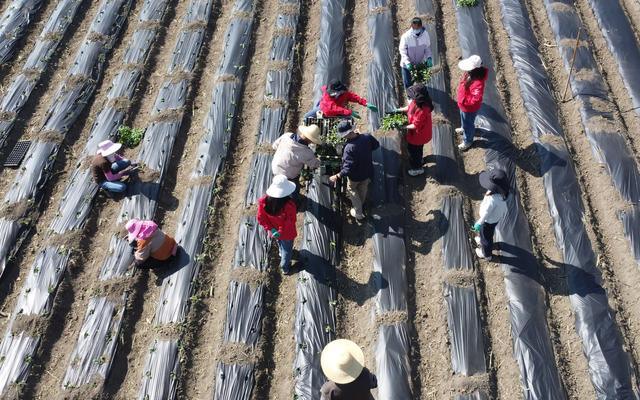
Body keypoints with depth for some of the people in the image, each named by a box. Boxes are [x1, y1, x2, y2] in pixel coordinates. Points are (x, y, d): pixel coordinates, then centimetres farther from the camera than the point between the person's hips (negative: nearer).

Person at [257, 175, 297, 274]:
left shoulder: (263, 201, -25)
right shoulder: (289, 205, -38)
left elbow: (261, 219, -15)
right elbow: (290, 222, -25)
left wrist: (271, 229, -11)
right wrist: (281, 231, -9)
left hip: (274, 232, 4)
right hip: (287, 234, -4)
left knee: (280, 244, 37)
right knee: (287, 250, 26)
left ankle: (282, 255, 67)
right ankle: (285, 268, 49)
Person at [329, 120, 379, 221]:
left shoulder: (349, 148, -39)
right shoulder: (367, 137, -23)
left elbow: (348, 168, -35)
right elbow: (376, 145, 0)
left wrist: (337, 176, -26)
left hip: (356, 175, -5)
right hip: (368, 171, 5)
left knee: (351, 189, 27)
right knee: (363, 189, 31)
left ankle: (358, 213, 34)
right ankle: (360, 206, 58)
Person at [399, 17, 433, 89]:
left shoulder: (425, 34, -18)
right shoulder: (406, 36, -28)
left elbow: (427, 47, -3)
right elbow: (403, 51, -20)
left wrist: (429, 58, -21)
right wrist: (407, 63, -35)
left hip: (420, 64, 3)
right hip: (407, 65, -3)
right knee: (408, 84, 11)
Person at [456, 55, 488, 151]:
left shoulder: (478, 83, -42)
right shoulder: (470, 73, -16)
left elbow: (476, 99, -41)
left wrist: (463, 101, -30)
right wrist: (461, 100, 7)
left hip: (470, 108, -8)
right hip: (463, 105, 8)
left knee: (468, 123, 18)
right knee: (463, 119, 36)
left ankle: (467, 141, 43)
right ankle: (464, 129, 67)